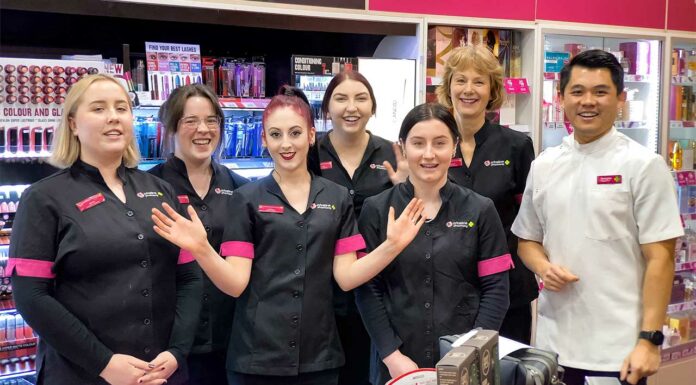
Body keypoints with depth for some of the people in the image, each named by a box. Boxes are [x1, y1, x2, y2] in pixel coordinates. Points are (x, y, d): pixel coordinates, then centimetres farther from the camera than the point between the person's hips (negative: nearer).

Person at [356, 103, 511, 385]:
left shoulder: (480, 210, 1)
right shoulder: (376, 210, 0)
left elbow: (496, 289, -1)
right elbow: (367, 288, -3)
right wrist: (392, 355, -12)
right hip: (396, 362, 0)